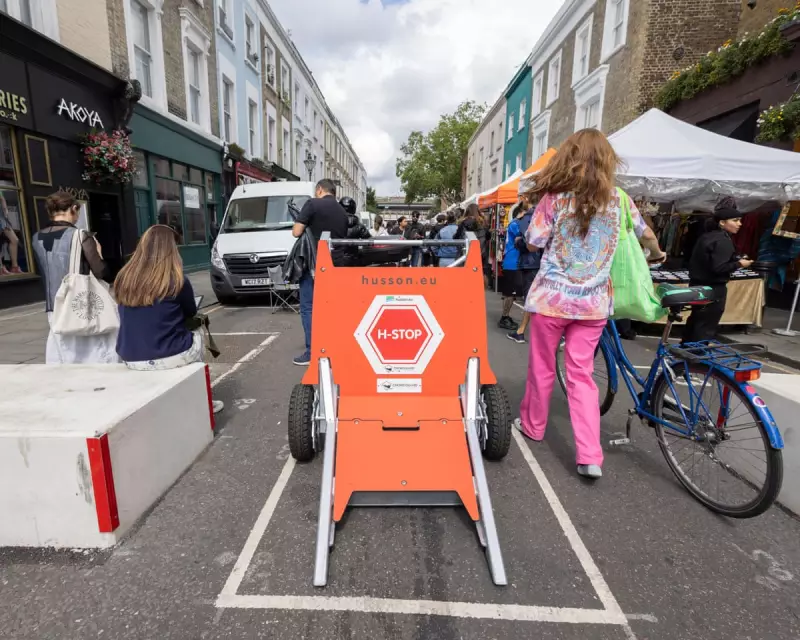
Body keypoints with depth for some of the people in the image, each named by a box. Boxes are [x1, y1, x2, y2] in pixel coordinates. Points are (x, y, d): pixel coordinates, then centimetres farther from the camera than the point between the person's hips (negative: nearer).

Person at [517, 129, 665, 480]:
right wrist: (657, 255, 39)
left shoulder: (554, 197, -6)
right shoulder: (618, 199, 4)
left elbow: (533, 243, -4)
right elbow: (646, 234, 18)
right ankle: (590, 457, 7)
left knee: (542, 368, 14)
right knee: (581, 375, 9)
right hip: (593, 301, 3)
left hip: (552, 296, -2)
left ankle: (533, 426, 33)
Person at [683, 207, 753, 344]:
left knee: (696, 320, 20)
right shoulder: (723, 241, -18)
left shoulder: (706, 236, 9)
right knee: (707, 326, 0)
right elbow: (718, 267, -25)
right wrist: (739, 264, -10)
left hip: (698, 284, 9)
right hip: (713, 288, -9)